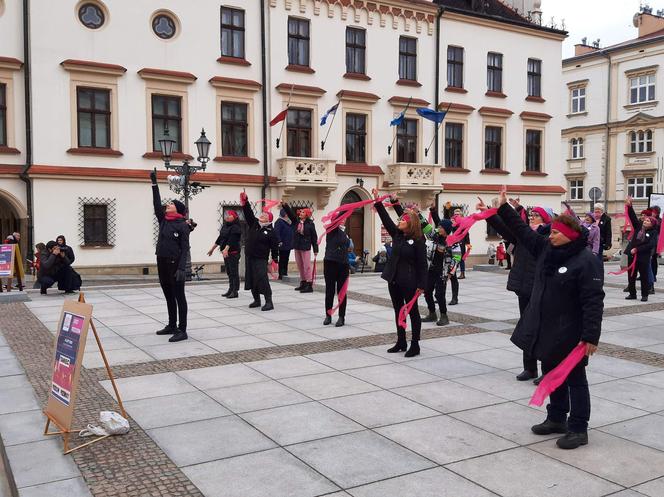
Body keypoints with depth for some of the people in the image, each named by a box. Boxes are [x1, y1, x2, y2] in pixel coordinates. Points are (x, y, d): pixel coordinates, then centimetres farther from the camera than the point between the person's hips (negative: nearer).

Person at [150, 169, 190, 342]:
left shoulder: (182, 225, -9)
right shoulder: (163, 220, 10)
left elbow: (185, 249, -13)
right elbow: (156, 203, 9)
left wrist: (181, 268, -21)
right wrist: (154, 182, 6)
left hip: (175, 264, -7)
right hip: (162, 263, 7)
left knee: (179, 297, -3)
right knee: (169, 296, 14)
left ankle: (182, 331, -1)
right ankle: (172, 326, 25)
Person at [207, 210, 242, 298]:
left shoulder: (235, 227, -12)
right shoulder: (225, 226, 14)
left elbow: (232, 239, -24)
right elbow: (220, 238, 22)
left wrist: (226, 249, -36)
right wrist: (212, 248, 25)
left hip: (233, 252, -9)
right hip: (226, 252, 9)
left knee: (234, 272, -6)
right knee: (229, 272, 13)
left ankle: (235, 291, -3)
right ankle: (230, 290, 21)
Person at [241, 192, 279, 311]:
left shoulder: (271, 231, -6)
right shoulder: (254, 223, 8)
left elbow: (275, 246, -4)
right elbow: (248, 213, 1)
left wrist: (275, 259, -4)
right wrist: (245, 201, -13)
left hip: (261, 259, -6)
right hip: (249, 256, 6)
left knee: (262, 279, -15)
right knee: (251, 279, 10)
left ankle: (269, 302, -13)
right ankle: (256, 300, 24)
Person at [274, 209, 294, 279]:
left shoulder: (289, 221, 14)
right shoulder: (279, 222, -11)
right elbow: (276, 232, -19)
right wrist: (279, 241, -25)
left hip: (288, 244, 8)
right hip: (283, 244, -8)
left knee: (286, 259, 13)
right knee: (282, 260, -3)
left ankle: (285, 273, 21)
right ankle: (281, 274, 1)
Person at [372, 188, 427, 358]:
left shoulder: (418, 240, -11)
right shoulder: (396, 234, 7)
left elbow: (422, 264, -12)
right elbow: (386, 218, 4)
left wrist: (421, 284, -15)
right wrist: (377, 201, -3)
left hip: (409, 281, -7)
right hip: (394, 280, 7)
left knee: (413, 312, 3)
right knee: (398, 311, 14)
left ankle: (415, 345, 10)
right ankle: (401, 342, 24)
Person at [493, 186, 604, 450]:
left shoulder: (586, 261, -18)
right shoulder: (546, 249, 5)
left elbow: (593, 302, -21)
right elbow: (523, 231, 15)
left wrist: (591, 336, -24)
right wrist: (504, 208, 11)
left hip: (570, 335, -8)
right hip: (545, 330, 8)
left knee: (574, 380, 4)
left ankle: (578, 429, 14)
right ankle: (556, 418, 34)